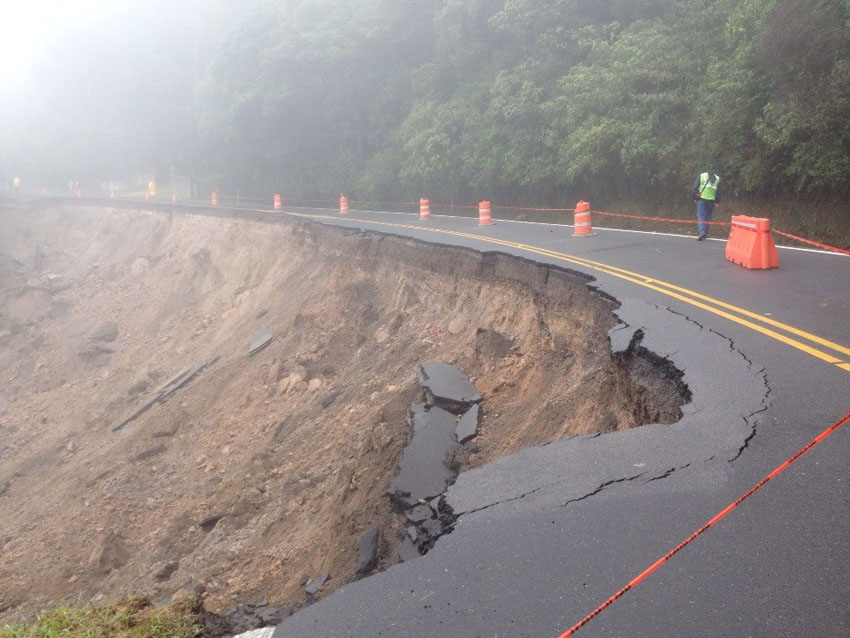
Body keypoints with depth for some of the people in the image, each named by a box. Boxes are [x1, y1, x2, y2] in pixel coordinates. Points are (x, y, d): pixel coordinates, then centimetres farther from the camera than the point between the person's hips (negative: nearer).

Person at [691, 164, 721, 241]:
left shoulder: (701, 175, 4)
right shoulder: (717, 178, 10)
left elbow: (695, 187, 1)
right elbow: (718, 191, 11)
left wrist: (695, 197, 9)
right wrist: (717, 201, 17)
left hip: (702, 198, -2)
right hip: (711, 200, 2)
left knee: (701, 215, -6)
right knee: (708, 216, 11)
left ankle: (702, 232, -23)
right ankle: (705, 233, 13)